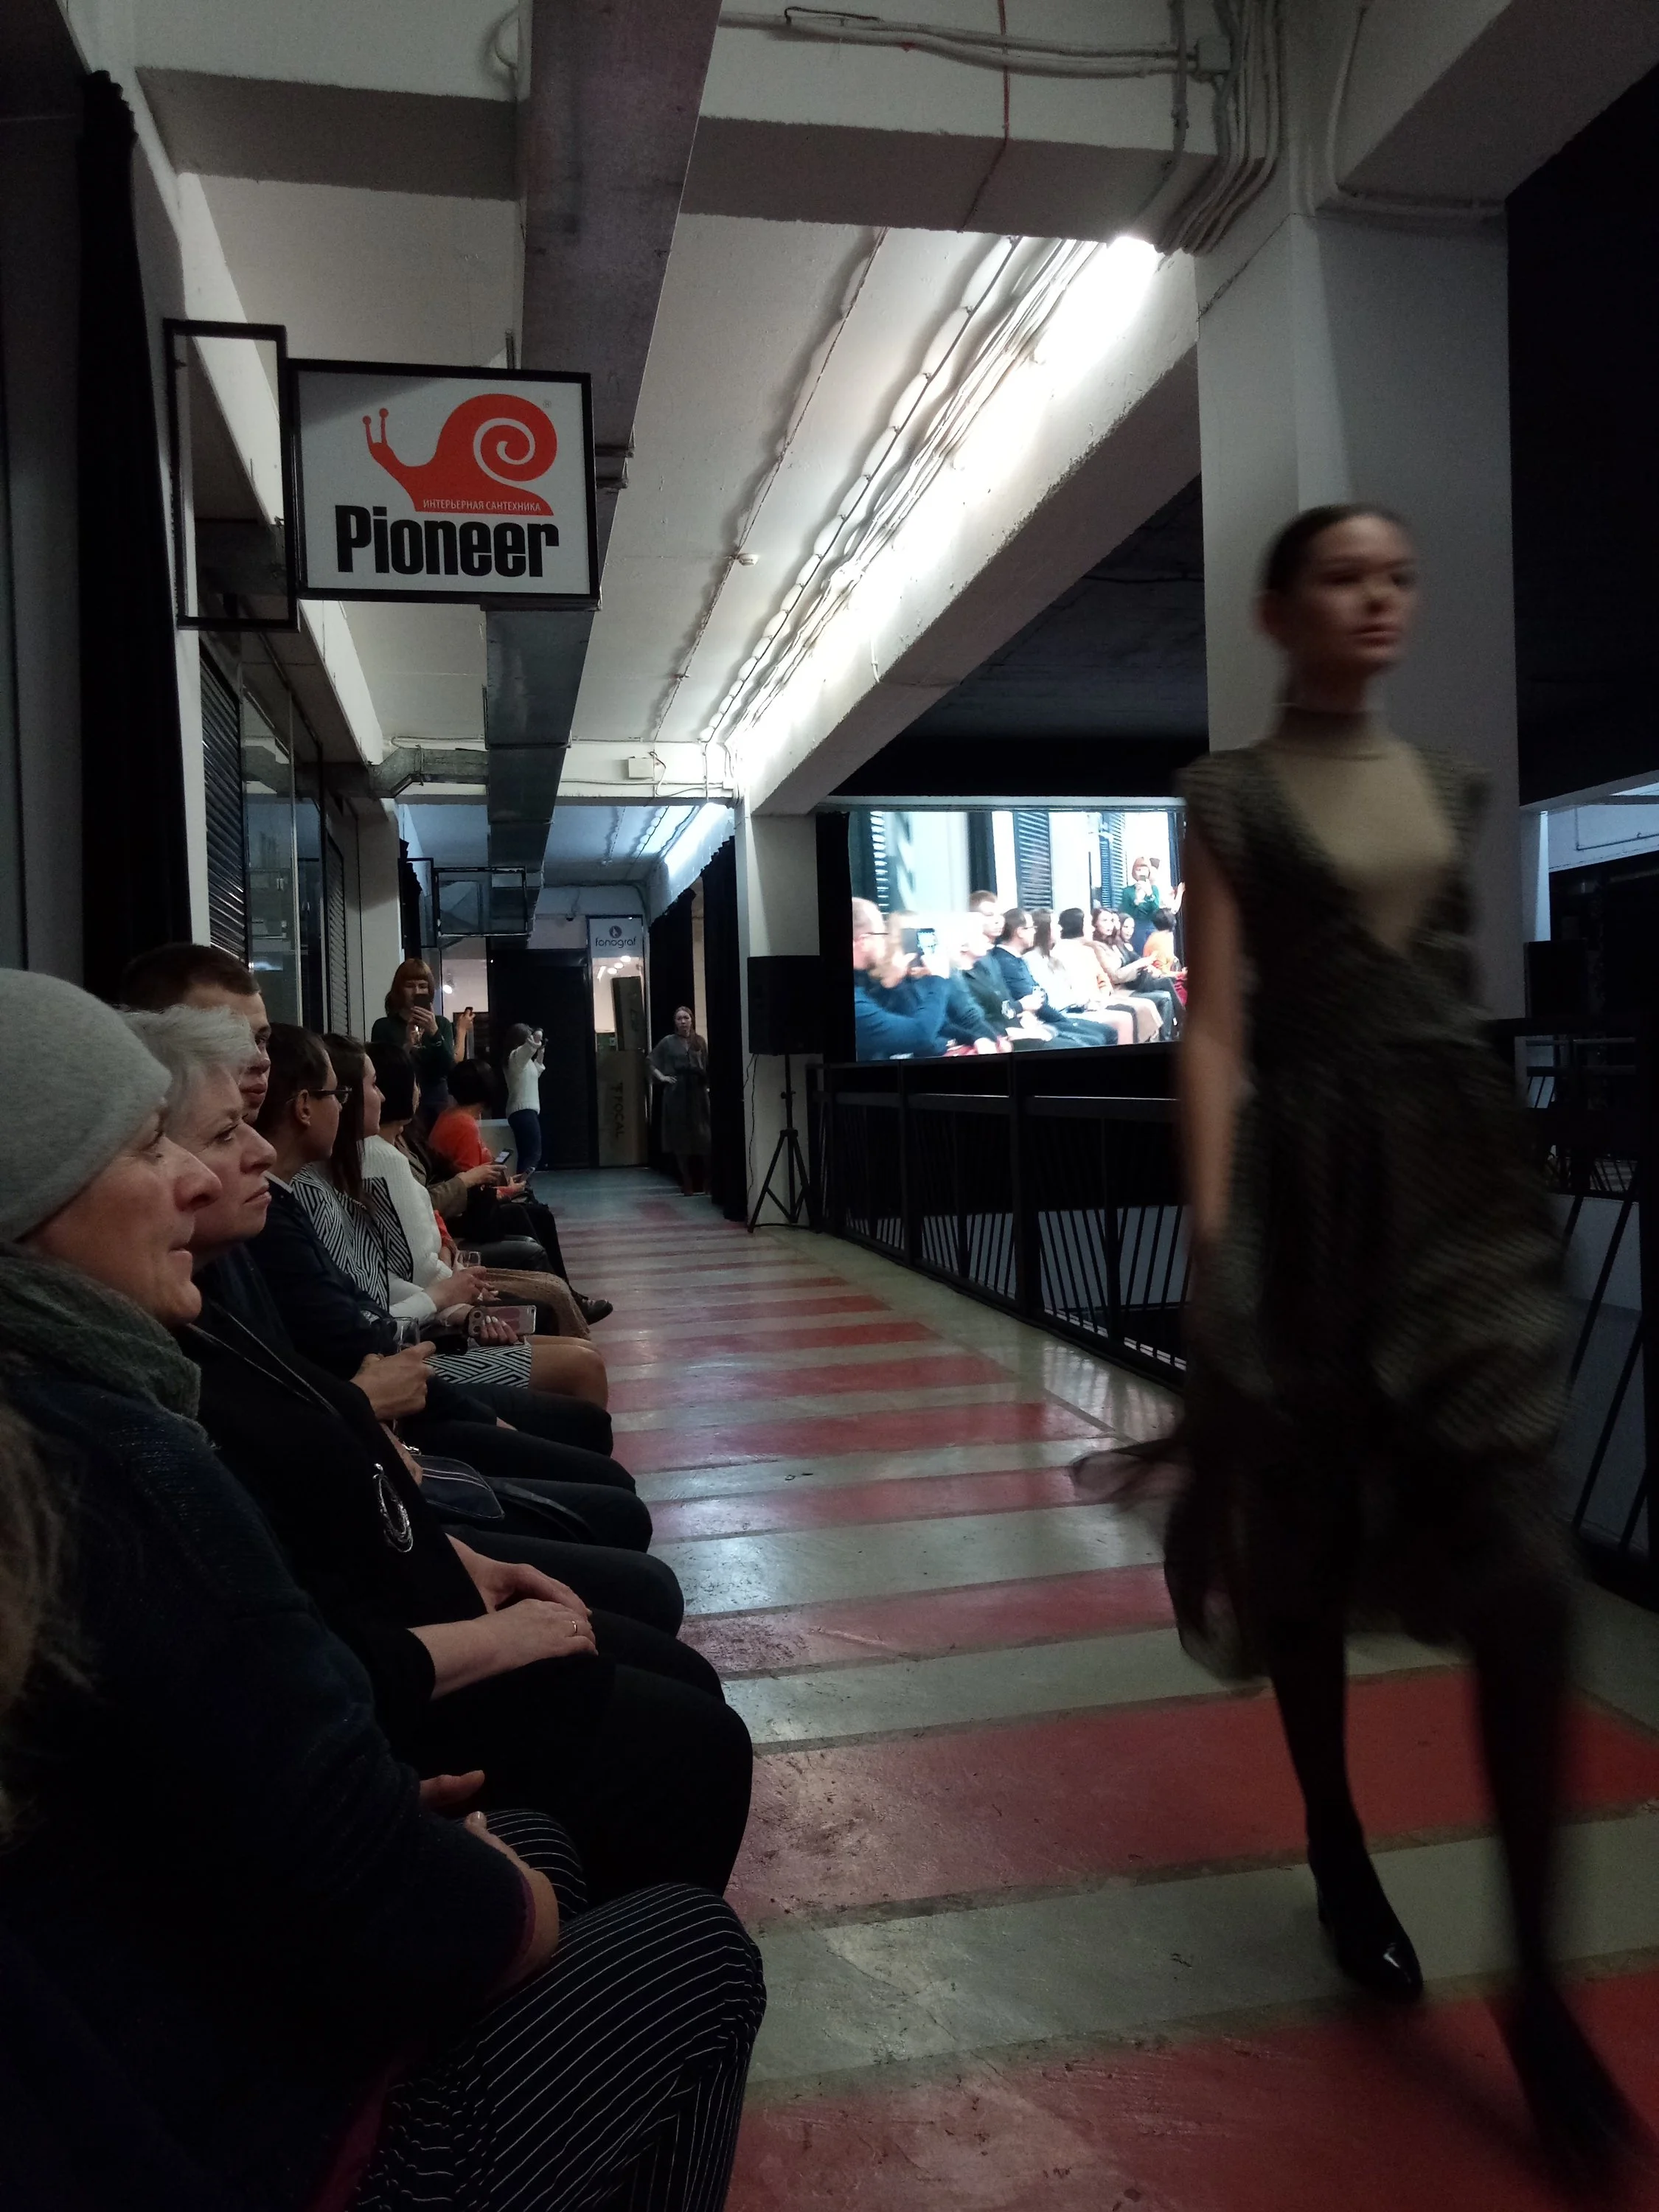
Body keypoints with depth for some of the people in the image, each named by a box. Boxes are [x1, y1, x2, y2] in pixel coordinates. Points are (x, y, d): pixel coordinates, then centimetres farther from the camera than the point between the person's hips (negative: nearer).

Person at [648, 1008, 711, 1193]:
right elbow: (652, 1062, 10)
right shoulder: (668, 1042, 3)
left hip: (698, 1094, 1)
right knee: (681, 1139, 1)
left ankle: (703, 1181, 5)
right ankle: (687, 1183, 7)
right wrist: (662, 1077, -1)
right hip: (676, 1095, -1)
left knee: (702, 1139, -2)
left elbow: (708, 1067, 8)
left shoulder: (700, 1042, 6)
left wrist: (708, 1084, -4)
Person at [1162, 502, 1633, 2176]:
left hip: (1467, 1169, 4)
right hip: (1318, 1173, -3)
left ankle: (1538, 1981, 7)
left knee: (1520, 1569, -5)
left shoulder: (1450, 787, 15)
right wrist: (1212, 1239, -16)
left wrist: (1522, 1161, 16)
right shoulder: (1230, 798, 1)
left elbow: (1470, 975, 19)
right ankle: (1339, 1851, 32)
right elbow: (1213, 1026, -7)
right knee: (1312, 1538, 9)